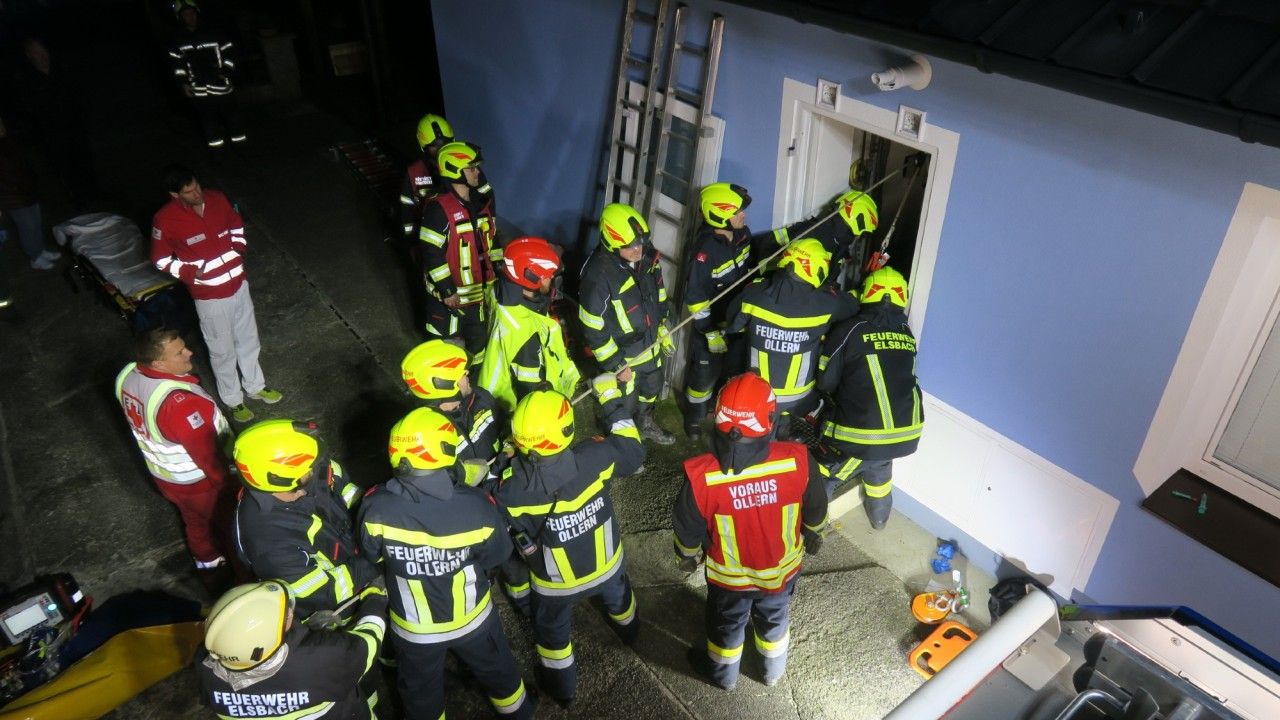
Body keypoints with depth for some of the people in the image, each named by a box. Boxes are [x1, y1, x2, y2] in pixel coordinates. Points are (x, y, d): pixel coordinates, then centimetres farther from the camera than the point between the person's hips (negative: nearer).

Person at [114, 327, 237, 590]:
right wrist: (228, 486, -15)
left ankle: (209, 570, 55)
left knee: (195, 522, 31)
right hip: (199, 482, -8)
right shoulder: (178, 401, -40)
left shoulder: (127, 376, -14)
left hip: (163, 475, 8)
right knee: (231, 526, 17)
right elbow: (207, 454, -30)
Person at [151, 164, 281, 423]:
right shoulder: (165, 220, -20)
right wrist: (191, 273, -17)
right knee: (223, 351, 13)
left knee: (249, 339, 22)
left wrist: (239, 246, 0)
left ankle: (255, 386, 45)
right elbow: (161, 259, -6)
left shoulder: (216, 199, -8)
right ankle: (233, 400, 34)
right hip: (210, 297, -5)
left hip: (239, 285, 5)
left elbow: (236, 223, 13)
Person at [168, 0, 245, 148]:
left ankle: (237, 135, 24)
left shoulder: (213, 32, -6)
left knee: (229, 108, 9)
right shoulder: (178, 39, 0)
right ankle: (214, 139, 16)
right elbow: (176, 62, 6)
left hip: (220, 81, -1)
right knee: (206, 113, 4)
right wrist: (183, 83, -1)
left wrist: (226, 71, -10)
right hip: (198, 87, 1)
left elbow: (229, 51, -1)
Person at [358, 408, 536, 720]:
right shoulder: (476, 507, -34)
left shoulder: (377, 508, -32)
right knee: (495, 668, 32)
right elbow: (498, 556, -14)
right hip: (471, 618, 0)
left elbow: (372, 555, -10)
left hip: (413, 628, 0)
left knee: (421, 692, 29)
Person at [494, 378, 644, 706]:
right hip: (606, 564, 2)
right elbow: (632, 449, -13)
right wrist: (612, 399, -4)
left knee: (552, 628, 30)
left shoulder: (511, 490, -37)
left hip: (556, 582, -2)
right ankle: (629, 629, 70)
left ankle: (561, 686, 55)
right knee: (616, 595, 37)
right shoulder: (594, 459, -35)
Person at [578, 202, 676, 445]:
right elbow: (593, 328, -25)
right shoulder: (598, 275, -33)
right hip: (622, 353, -6)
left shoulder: (648, 256, -13)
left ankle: (646, 424, 61)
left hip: (651, 345, 7)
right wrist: (615, 365, -18)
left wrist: (664, 331, 13)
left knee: (652, 388, 31)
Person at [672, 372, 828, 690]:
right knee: (774, 618, 32)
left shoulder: (702, 476, -36)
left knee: (727, 623, 29)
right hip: (782, 568, 2)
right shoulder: (798, 461, -32)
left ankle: (723, 674, 58)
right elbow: (816, 510, -10)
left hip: (728, 575, -1)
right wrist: (813, 536, 13)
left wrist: (688, 556, 7)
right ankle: (774, 670, 60)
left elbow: (688, 529, -16)